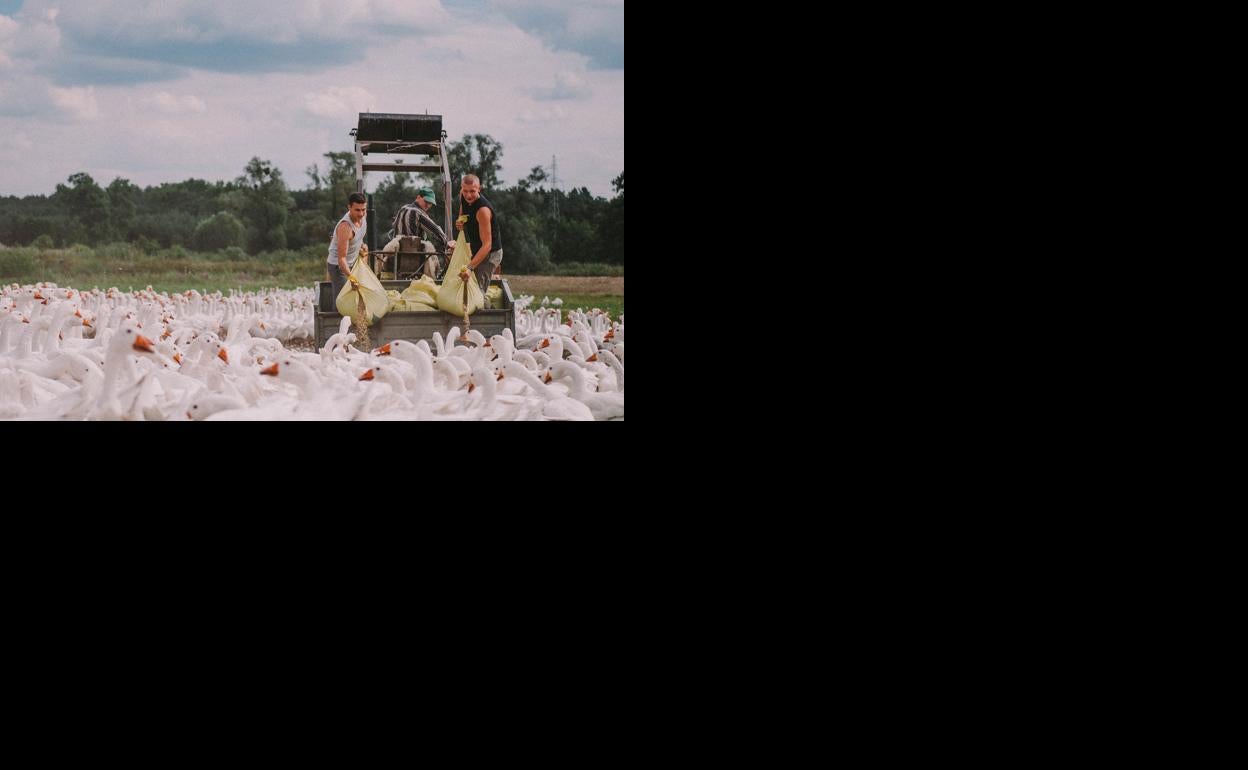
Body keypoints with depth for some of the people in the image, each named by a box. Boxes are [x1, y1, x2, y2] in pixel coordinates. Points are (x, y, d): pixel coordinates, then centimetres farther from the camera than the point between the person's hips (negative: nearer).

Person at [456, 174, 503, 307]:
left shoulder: (483, 209, -31)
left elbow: (487, 245, -33)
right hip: (476, 250, 9)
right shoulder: (463, 197, -6)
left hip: (490, 253, -9)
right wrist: (459, 223, -8)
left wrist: (470, 266, -41)